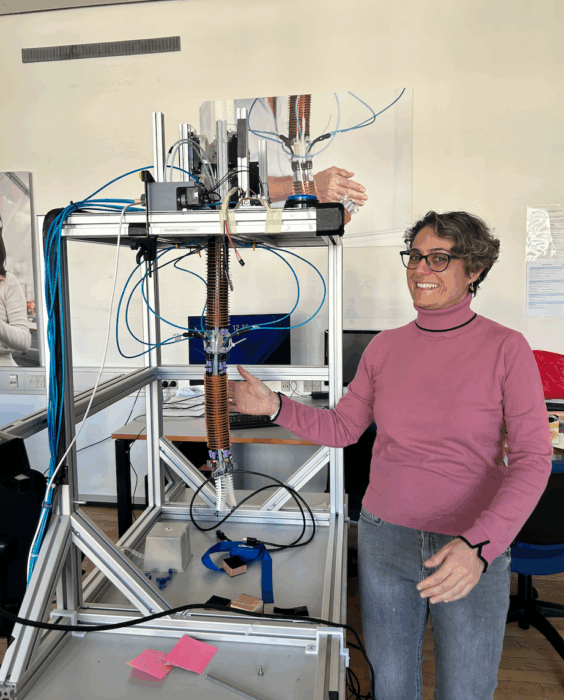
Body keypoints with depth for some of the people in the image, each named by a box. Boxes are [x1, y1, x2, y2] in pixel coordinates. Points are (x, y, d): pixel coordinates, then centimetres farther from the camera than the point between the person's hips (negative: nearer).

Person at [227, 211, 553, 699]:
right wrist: (275, 406, -8)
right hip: (385, 537, 3)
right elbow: (342, 428, 6)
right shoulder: (385, 348, -1)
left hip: (476, 550, -2)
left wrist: (479, 547, -28)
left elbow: (532, 460, -15)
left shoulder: (506, 348, -12)